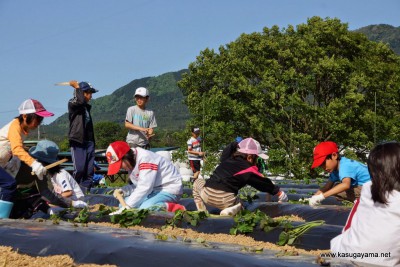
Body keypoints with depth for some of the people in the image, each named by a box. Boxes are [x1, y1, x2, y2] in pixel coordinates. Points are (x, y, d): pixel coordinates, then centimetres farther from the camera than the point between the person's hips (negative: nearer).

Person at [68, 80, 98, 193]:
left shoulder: (87, 106, 20)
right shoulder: (72, 103, -2)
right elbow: (80, 101, -22)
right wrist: (77, 87, -12)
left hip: (89, 142, 7)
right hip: (77, 142, -7)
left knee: (89, 170, 2)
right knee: (79, 169, -14)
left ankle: (86, 191, 6)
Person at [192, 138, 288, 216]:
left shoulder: (227, 161, 19)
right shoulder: (249, 170, 5)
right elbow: (264, 182, 12)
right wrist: (279, 192, 24)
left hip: (206, 195, 3)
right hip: (224, 201, -3)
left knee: (198, 182, 35)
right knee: (239, 202, 32)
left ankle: (202, 212, 18)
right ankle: (232, 210, -4)